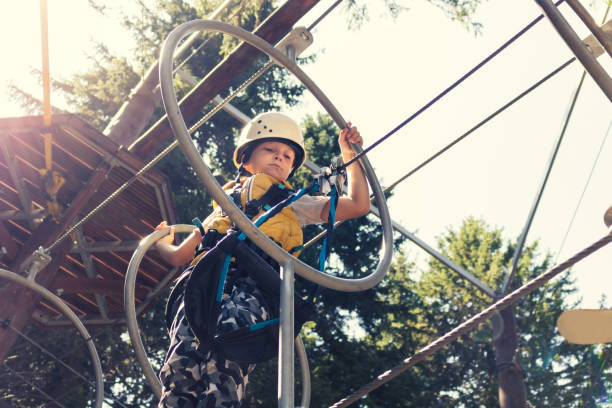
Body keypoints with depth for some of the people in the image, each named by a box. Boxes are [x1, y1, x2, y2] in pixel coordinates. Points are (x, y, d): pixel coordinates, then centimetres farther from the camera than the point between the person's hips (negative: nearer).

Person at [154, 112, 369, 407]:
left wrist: (349, 153, 29)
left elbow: (359, 204, 24)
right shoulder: (226, 204, 38)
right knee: (182, 368, -27)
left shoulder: (294, 205, 35)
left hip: (255, 286, -2)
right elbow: (179, 256, 42)